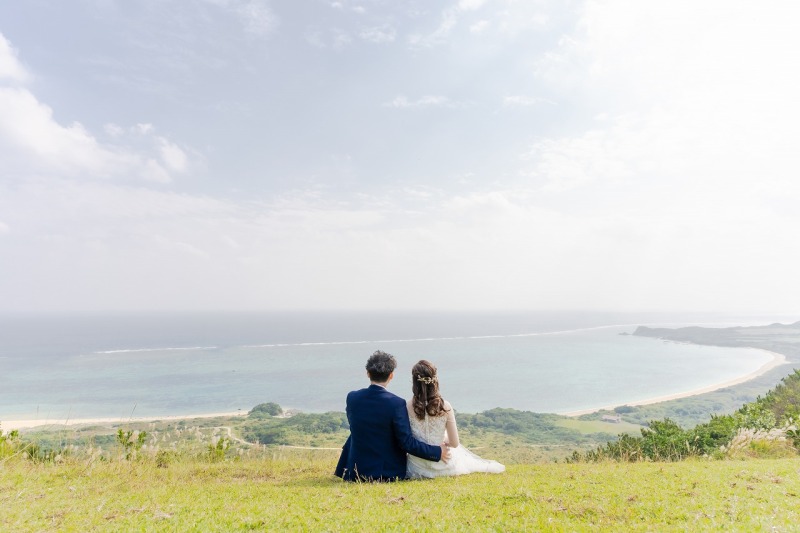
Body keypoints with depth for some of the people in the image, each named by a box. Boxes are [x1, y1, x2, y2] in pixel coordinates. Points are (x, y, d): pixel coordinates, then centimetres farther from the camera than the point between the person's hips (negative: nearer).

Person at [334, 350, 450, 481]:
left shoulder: (352, 398, -9)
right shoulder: (396, 403, -21)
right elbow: (406, 442, -19)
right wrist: (437, 452, -6)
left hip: (357, 471, 2)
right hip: (389, 473, -2)